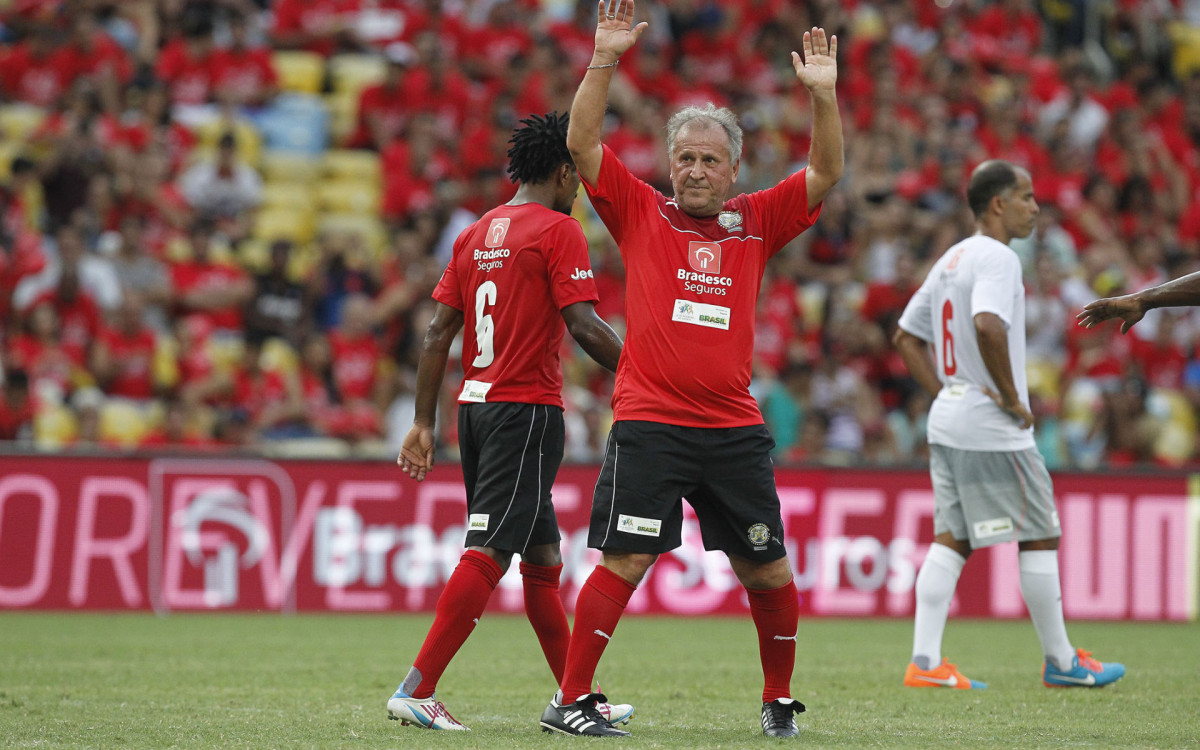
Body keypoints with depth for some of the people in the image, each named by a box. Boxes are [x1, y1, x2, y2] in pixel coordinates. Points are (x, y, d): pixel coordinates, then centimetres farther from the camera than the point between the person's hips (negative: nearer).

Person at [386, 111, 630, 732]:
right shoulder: (558, 229, -7)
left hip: (476, 404, 8)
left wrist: (423, 423, 14)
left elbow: (438, 332, 12)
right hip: (528, 407, -8)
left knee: (541, 553, 15)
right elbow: (585, 327, -15)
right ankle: (416, 691, -17)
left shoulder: (475, 234, 14)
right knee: (488, 552, -10)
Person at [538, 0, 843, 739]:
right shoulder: (640, 213, 6)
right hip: (649, 422, -3)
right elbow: (582, 144, -1)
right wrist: (604, 62, -10)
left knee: (769, 570, 6)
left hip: (735, 427, 3)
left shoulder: (756, 223, 12)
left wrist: (823, 95, -6)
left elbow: (825, 174, 7)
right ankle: (570, 701, -2)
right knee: (625, 561, -9)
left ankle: (780, 701, 22)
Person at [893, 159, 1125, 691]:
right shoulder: (997, 258, -14)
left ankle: (925, 662, 0)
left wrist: (943, 392, 15)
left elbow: (906, 337, 22)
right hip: (993, 429, -9)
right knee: (1039, 537, 2)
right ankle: (1061, 661, 10)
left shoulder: (951, 259, 16)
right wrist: (1011, 398, -22)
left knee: (951, 539, 7)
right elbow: (988, 325, -32)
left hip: (948, 422, 9)